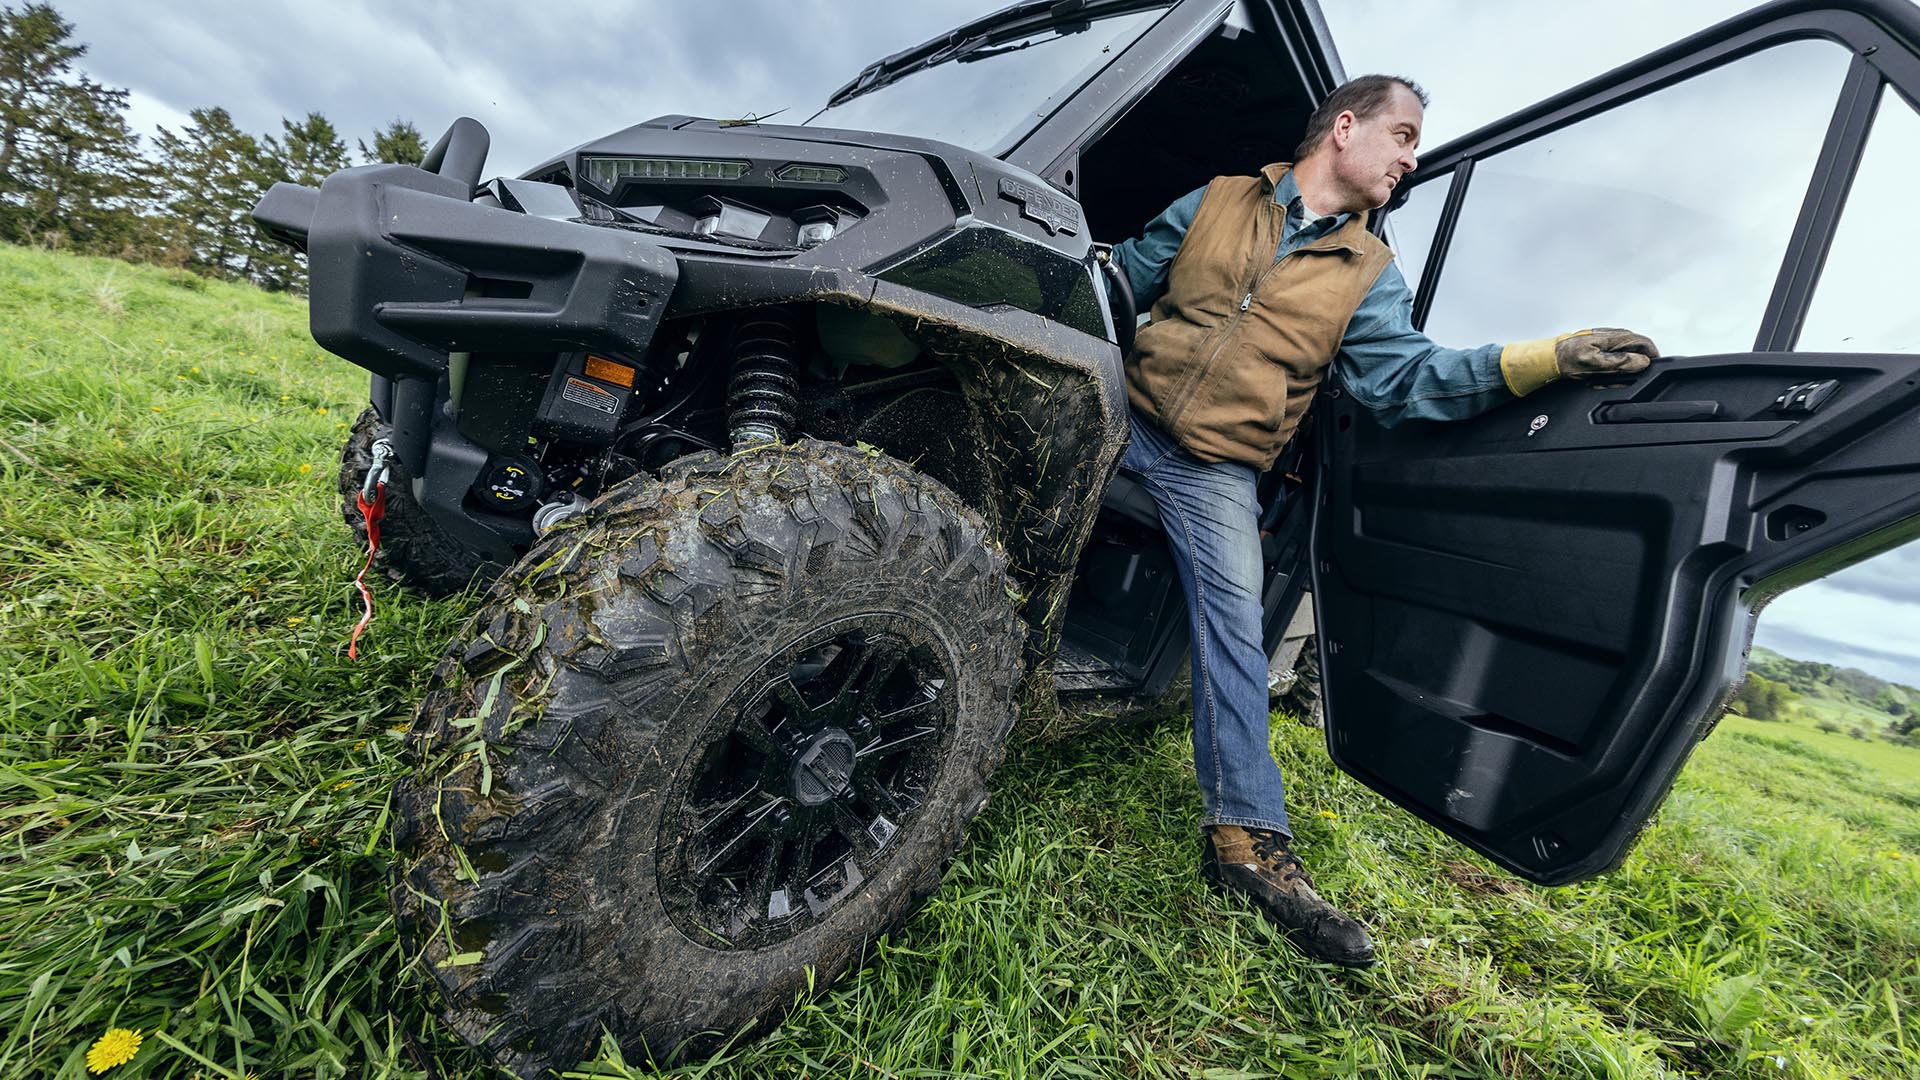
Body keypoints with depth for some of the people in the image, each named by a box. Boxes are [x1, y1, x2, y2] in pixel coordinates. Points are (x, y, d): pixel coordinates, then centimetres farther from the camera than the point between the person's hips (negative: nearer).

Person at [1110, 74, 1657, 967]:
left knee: (1234, 622, -12)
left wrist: (1545, 359, -10)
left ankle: (1247, 837, -9)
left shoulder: (1368, 275, 12)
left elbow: (1409, 378, 2)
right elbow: (1123, 275, 15)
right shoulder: (1217, 201, 11)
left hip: (1216, 470, -1)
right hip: (1122, 418, 2)